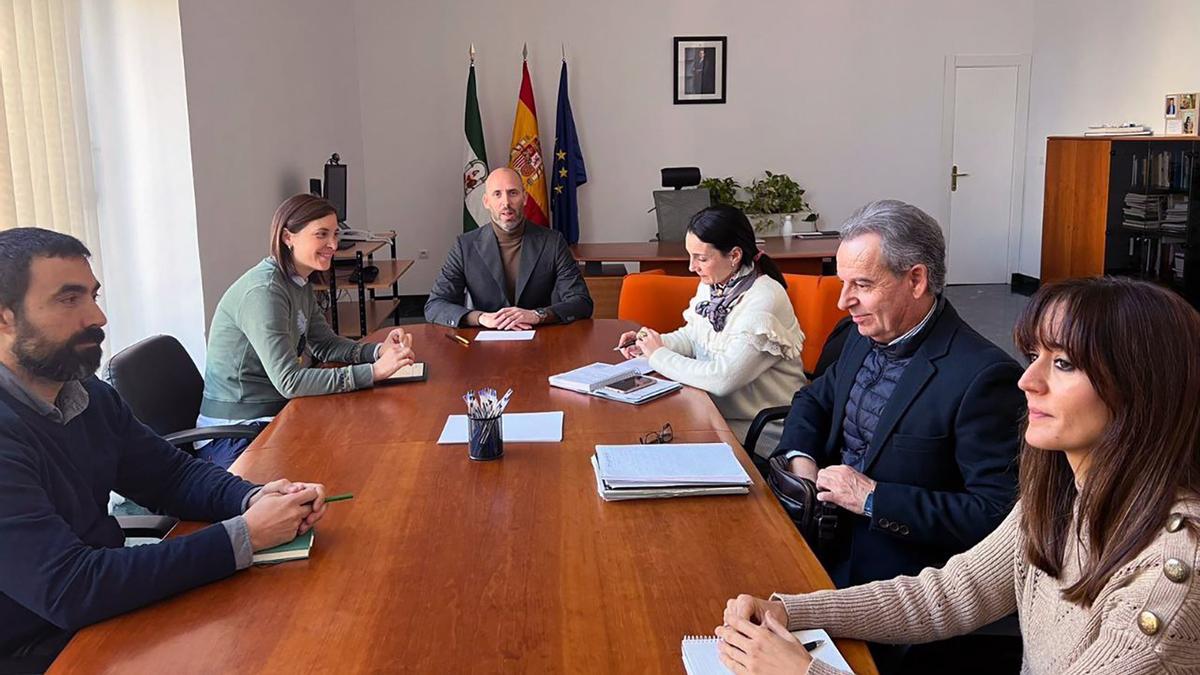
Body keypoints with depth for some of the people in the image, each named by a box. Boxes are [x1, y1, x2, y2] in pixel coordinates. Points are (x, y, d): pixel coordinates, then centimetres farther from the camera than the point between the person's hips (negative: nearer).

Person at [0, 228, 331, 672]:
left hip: (104, 614, 7)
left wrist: (255, 499, -14)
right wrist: (243, 536, -28)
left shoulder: (89, 394, 0)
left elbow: (172, 474, 7)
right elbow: (69, 590, -30)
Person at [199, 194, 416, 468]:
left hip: (275, 416, 8)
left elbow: (326, 345, 12)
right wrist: (374, 372, -29)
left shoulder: (300, 285, 7)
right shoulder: (264, 291, -22)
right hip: (235, 434, -8)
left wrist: (379, 351, -7)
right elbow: (288, 382, -27)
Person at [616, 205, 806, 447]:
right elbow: (691, 336, 18)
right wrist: (651, 344, -3)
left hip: (760, 431, -7)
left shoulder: (763, 301, -23)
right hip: (716, 412, 7)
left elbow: (722, 379, -27)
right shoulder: (712, 285, 2)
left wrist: (659, 356, -16)